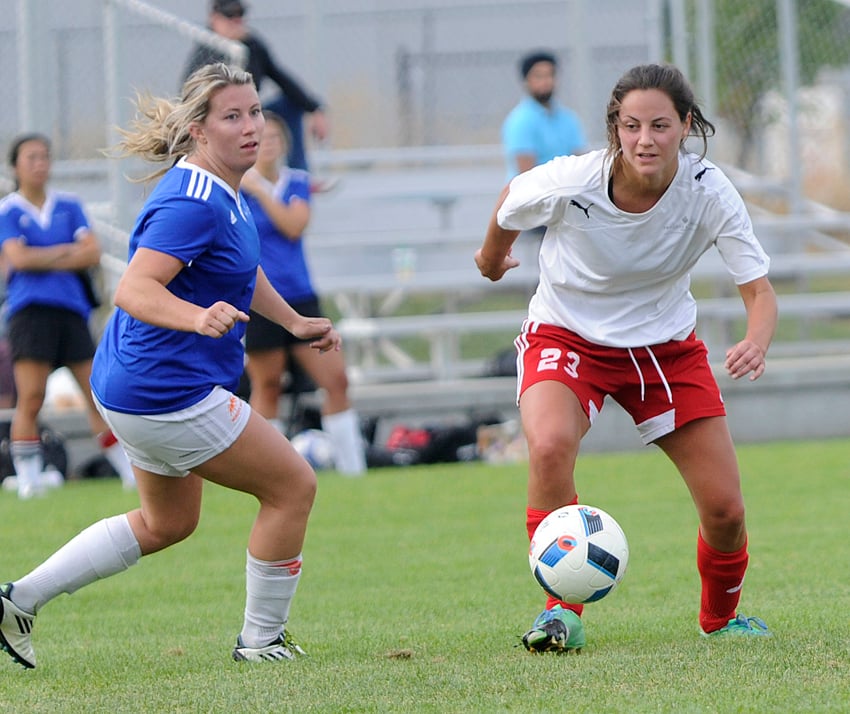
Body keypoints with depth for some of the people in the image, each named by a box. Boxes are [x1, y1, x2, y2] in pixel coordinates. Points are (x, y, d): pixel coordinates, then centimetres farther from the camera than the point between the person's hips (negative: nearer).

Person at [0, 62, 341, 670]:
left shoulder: (224, 192, 8)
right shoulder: (192, 204, -24)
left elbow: (239, 267, 28)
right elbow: (133, 290, -35)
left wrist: (294, 322, 32)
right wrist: (200, 318, -51)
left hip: (139, 388, 11)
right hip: (169, 394, -11)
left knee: (168, 523, 25)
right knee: (293, 486, -1)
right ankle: (261, 639, 10)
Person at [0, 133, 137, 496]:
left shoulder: (68, 205, 13)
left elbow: (93, 252, 3)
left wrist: (45, 260, -6)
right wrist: (66, 252, -3)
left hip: (71, 307, 4)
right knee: (30, 398, -11)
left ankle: (131, 472, 11)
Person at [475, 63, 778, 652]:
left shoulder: (709, 192, -22)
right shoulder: (569, 183, -26)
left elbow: (758, 290, -20)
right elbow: (510, 203, -3)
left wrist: (756, 344, -43)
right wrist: (492, 256, 18)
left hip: (666, 344, 2)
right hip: (567, 336, -2)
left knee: (725, 508, -2)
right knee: (550, 447, -34)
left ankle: (720, 616, 31)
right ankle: (562, 611, -18)